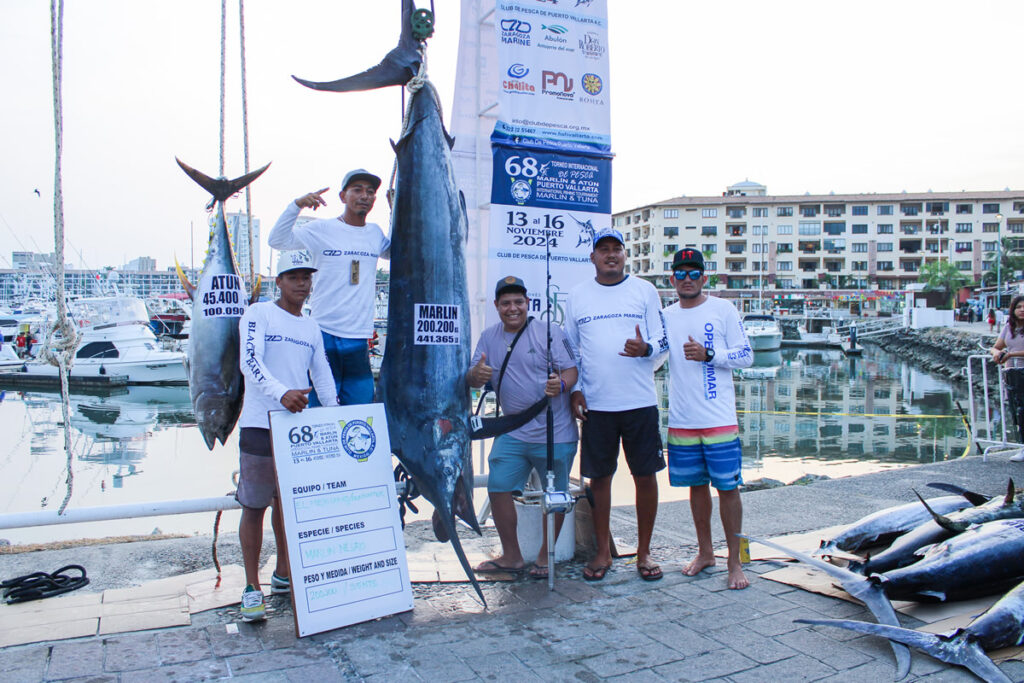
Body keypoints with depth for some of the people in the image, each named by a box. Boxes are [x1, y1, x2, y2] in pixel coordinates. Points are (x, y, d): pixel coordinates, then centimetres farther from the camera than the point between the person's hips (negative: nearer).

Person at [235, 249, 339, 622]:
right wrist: (281, 392, -34)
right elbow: (249, 361, -18)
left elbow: (322, 373, 16)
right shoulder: (258, 314, -3)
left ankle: (283, 574, 28)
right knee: (254, 505, -1)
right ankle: (252, 587, 7)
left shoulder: (311, 328, 16)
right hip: (260, 425, -6)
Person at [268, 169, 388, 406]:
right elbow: (277, 240, -4)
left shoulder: (375, 233, 12)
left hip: (359, 339, 4)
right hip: (324, 334, -4)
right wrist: (297, 205, -17)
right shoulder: (322, 230, -1)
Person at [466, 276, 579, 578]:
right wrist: (476, 374, -16)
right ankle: (511, 555, 18)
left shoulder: (549, 332, -4)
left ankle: (545, 557, 21)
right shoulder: (488, 337, 10)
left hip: (555, 432, -4)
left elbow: (571, 371, -6)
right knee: (498, 489, 1)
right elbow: (472, 380, 8)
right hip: (512, 432, 4)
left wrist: (561, 385, -29)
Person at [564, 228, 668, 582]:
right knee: (599, 477, 6)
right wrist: (574, 388, 1)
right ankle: (603, 552, 20)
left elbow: (661, 341, 4)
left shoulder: (644, 290, 6)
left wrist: (645, 349, -18)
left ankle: (644, 552, 18)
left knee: (645, 475, 3)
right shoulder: (578, 295, 9)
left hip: (640, 402, 0)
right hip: (595, 404, 1)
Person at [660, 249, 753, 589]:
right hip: (681, 420, 4)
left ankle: (734, 561, 10)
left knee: (727, 486, -1)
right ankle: (705, 552, 27)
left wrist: (708, 354, -15)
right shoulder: (665, 316, 11)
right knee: (696, 485, 12)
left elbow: (746, 356, -3)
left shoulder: (722, 309, 0)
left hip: (720, 419, -3)